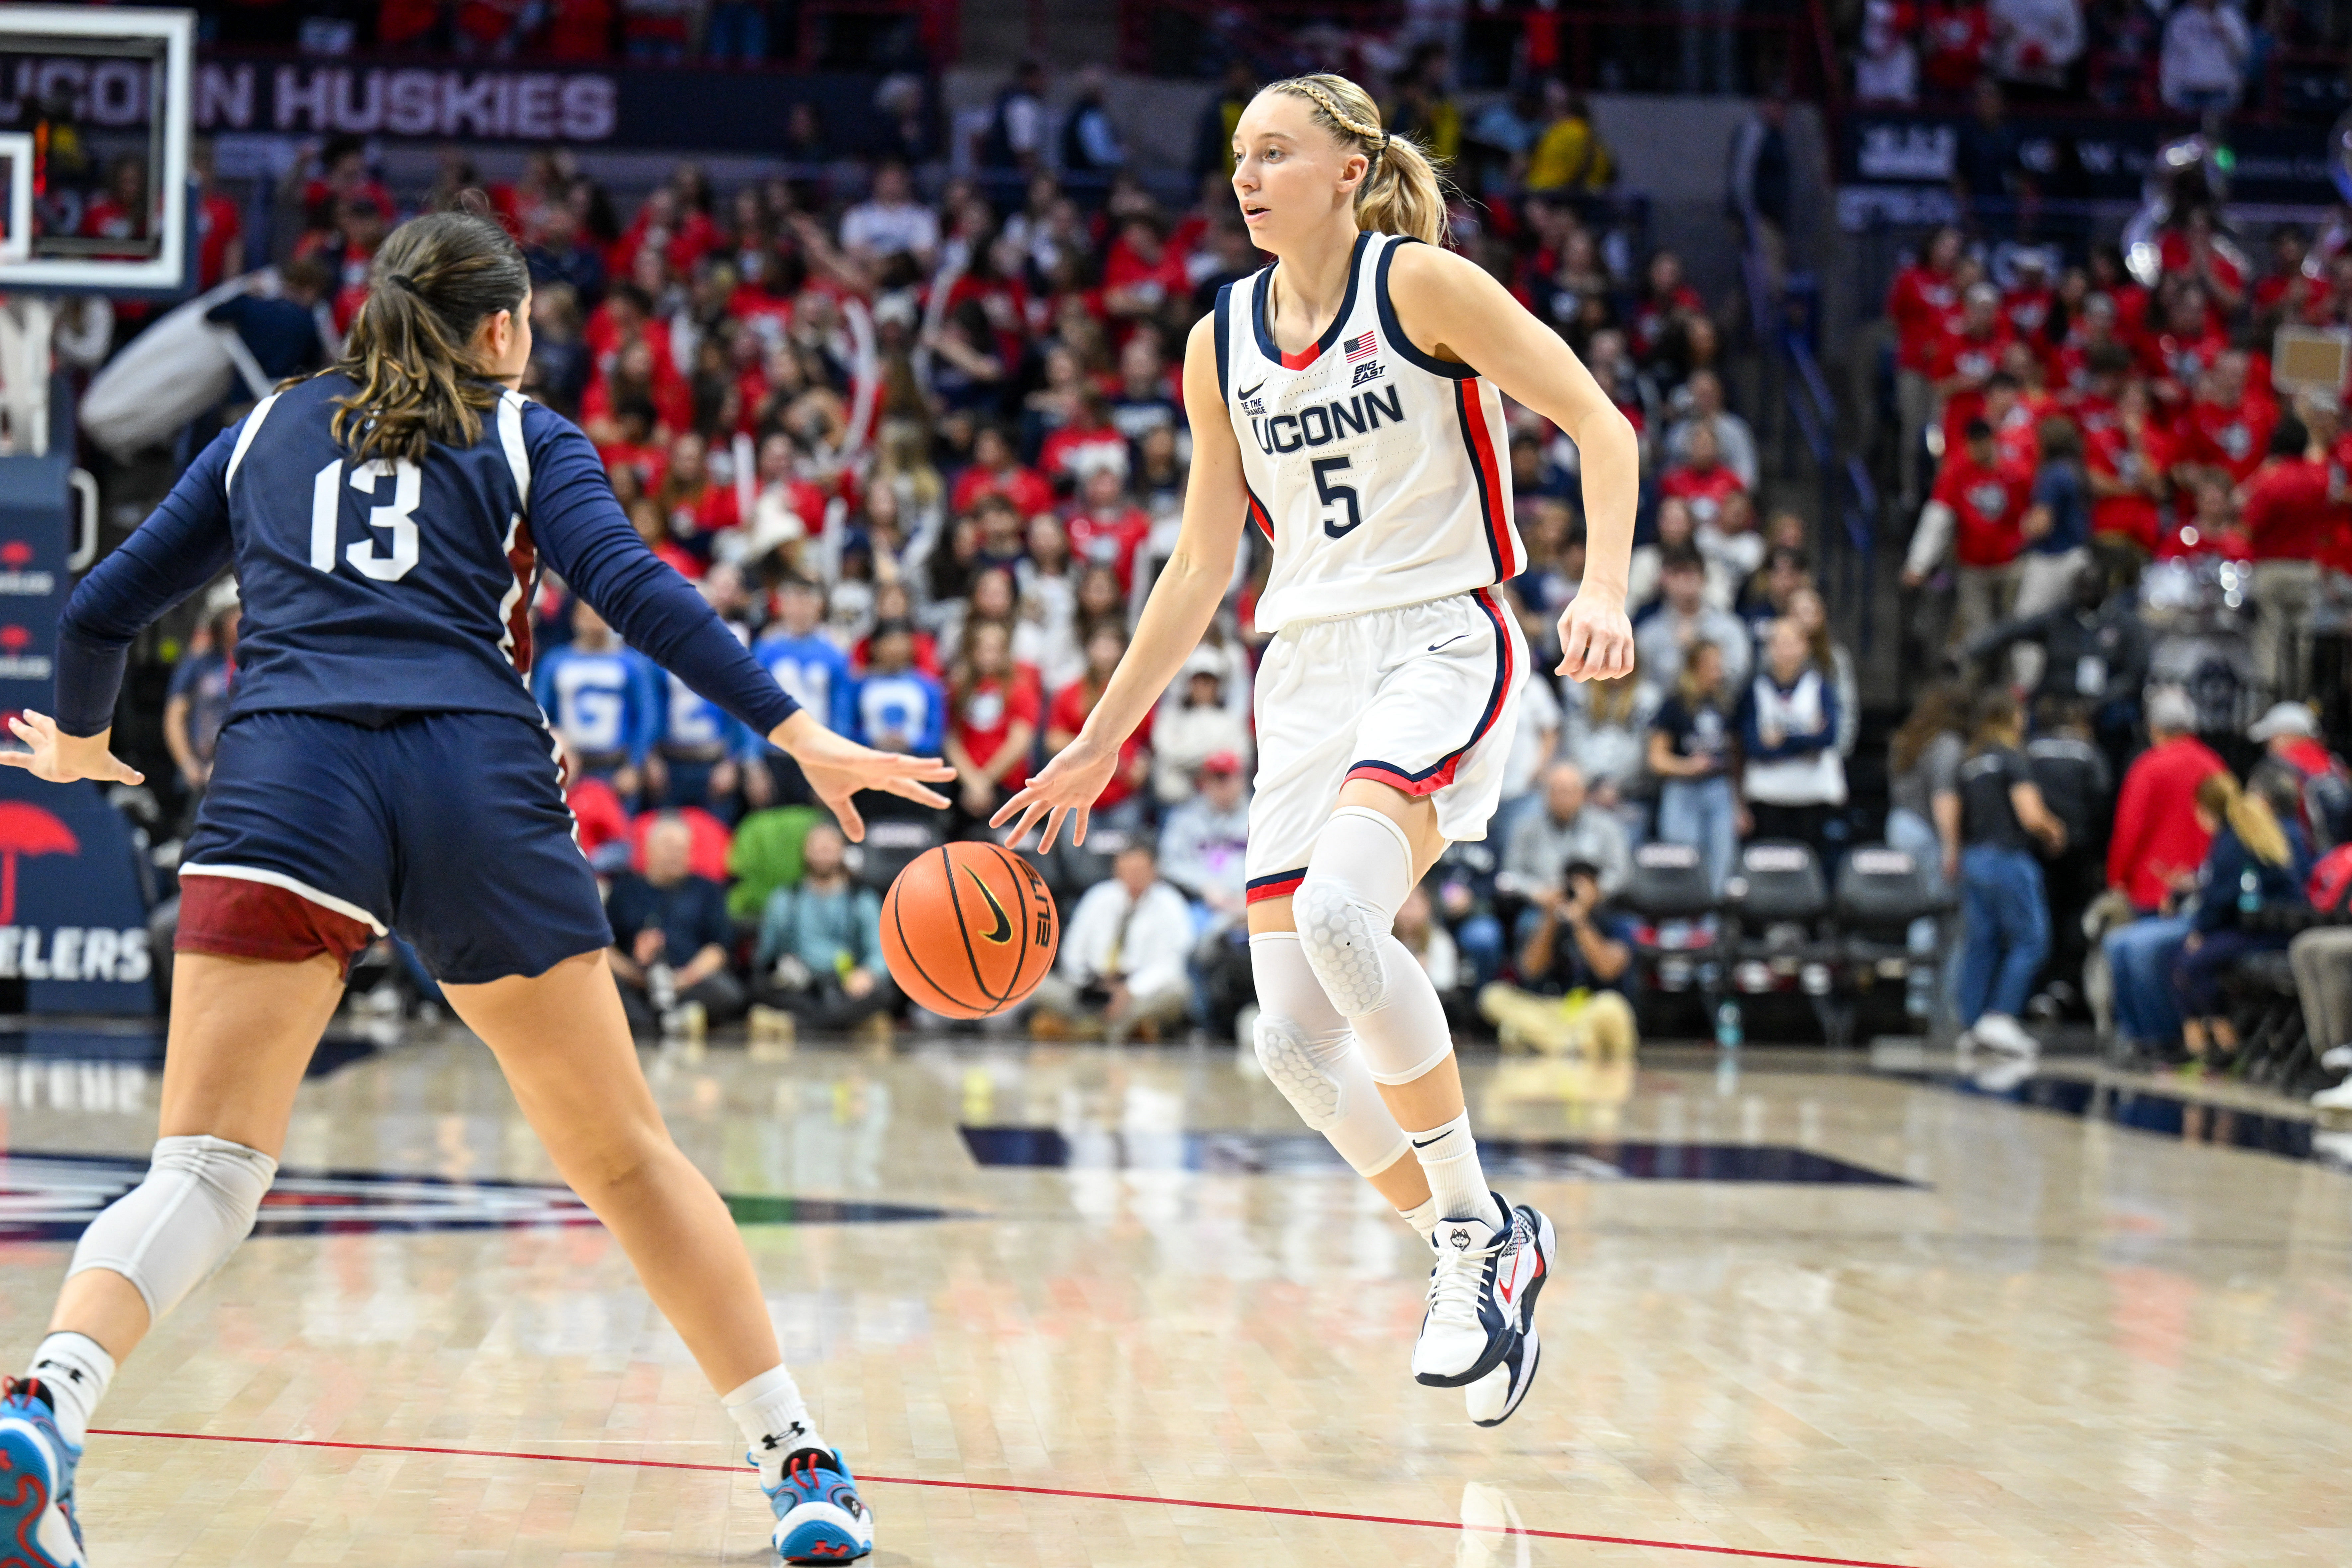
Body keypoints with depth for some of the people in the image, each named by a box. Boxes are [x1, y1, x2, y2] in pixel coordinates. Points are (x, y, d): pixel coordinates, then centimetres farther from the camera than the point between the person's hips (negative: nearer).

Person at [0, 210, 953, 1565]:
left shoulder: (270, 431, 26)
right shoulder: (525, 438, 17)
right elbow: (633, 589, -1)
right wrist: (800, 732, -7)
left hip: (286, 784, 1)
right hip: (480, 786, -1)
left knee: (209, 1164, -4)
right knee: (624, 1154, 11)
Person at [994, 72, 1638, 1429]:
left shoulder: (1420, 283, -4)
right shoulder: (1222, 346, 12)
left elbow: (1600, 423, -6)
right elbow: (1201, 569, 18)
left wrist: (1603, 592, -22)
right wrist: (1098, 747, 17)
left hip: (1441, 642, -6)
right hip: (1306, 669, 6)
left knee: (1337, 911, -32)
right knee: (1295, 1035, -5)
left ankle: (1474, 1227, -16)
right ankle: (1488, 1245, 17)